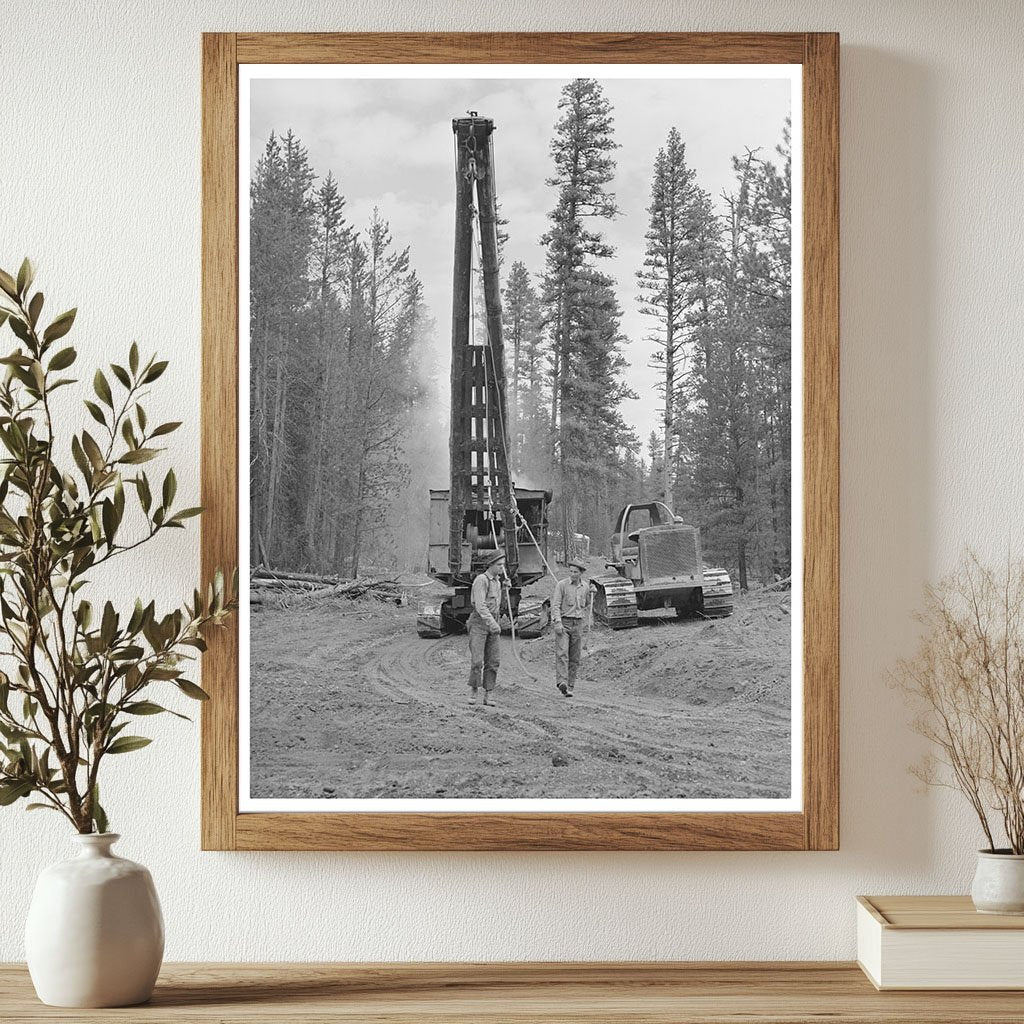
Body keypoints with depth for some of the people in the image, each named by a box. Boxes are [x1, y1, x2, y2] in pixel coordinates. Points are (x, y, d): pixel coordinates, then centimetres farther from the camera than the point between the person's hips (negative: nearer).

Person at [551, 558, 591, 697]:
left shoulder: (585, 587, 9)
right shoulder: (561, 585, -4)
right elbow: (555, 605, -10)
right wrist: (558, 623, -20)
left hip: (577, 624, 4)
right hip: (563, 623, -4)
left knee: (575, 658, 3)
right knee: (562, 653, -17)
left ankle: (569, 687, 7)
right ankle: (561, 682, -29)